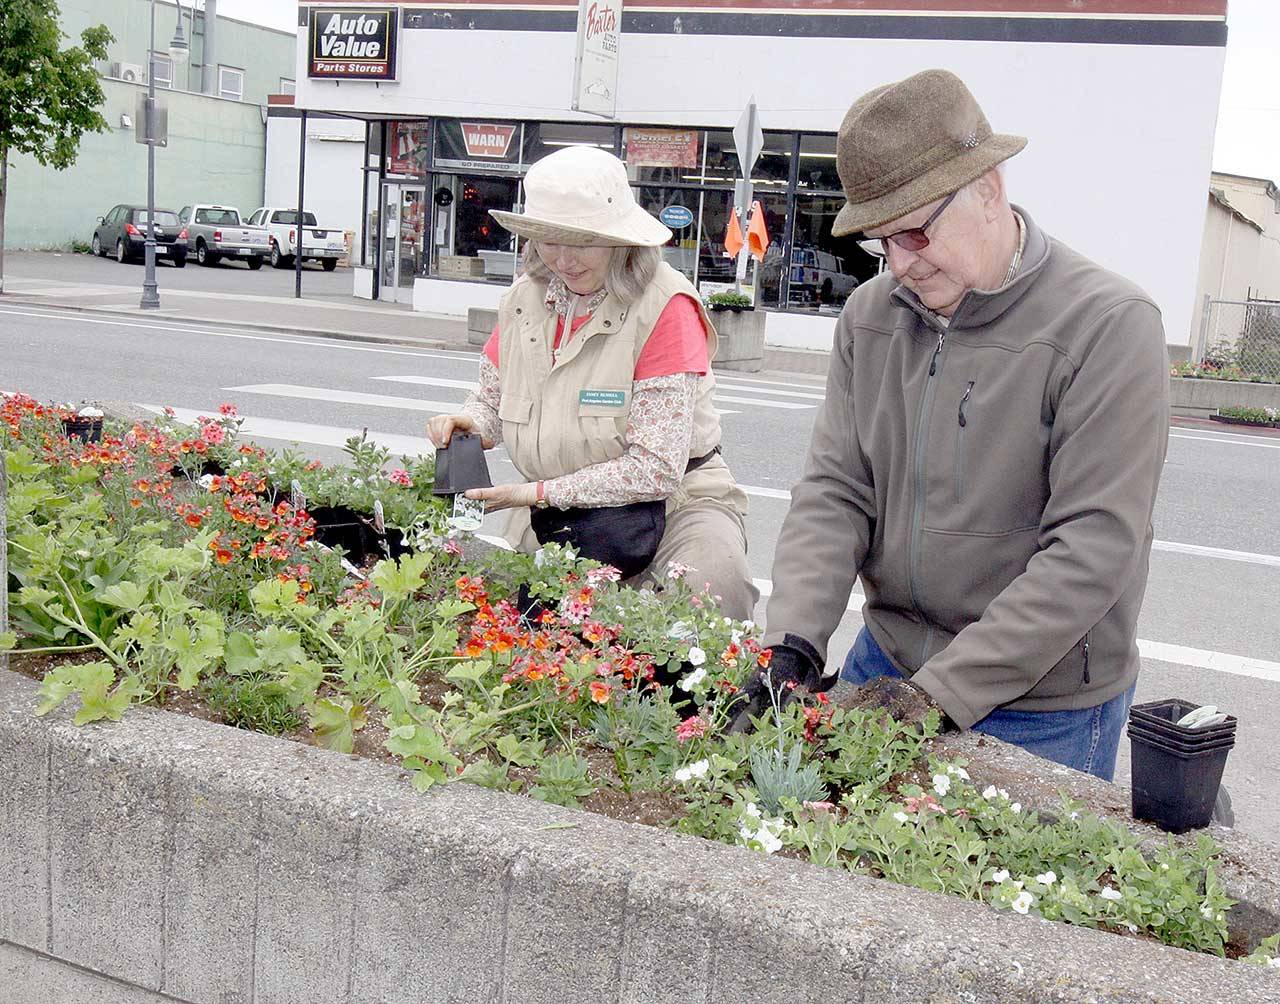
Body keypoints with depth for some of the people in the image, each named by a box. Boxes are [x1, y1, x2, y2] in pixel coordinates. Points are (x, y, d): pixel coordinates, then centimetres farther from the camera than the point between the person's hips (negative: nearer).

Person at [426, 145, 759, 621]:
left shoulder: (665, 305, -14)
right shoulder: (524, 297, 4)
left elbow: (656, 468, -19)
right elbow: (494, 397, 20)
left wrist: (538, 492, -19)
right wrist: (468, 422, -6)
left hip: (674, 501, -4)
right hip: (551, 523, 5)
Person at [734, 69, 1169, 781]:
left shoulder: (1112, 326, -17)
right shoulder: (870, 314, 1)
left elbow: (1094, 549, -21)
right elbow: (835, 493, -1)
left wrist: (942, 689, -24)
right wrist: (795, 641, -17)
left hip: (1042, 710, -5)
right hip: (886, 667, 5)